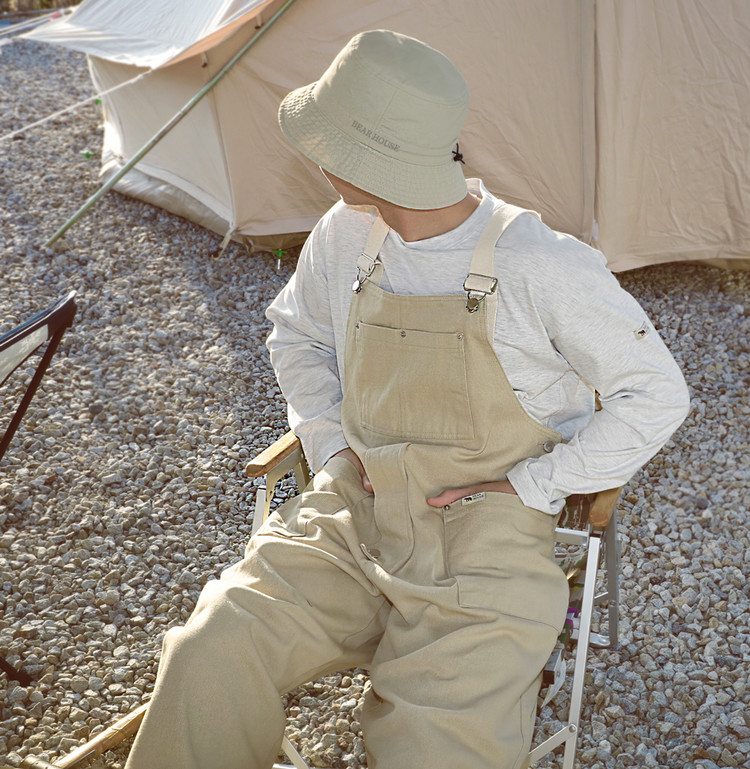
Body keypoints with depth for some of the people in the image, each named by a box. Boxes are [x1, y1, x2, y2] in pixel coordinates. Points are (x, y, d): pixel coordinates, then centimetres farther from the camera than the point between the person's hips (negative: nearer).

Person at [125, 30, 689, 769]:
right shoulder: (344, 236, 1)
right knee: (210, 655, -18)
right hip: (354, 512, 4)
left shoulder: (539, 265, -15)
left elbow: (656, 394, -5)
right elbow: (297, 333, 22)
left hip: (482, 532, -3)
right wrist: (330, 444, 6)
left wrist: (529, 486, -9)